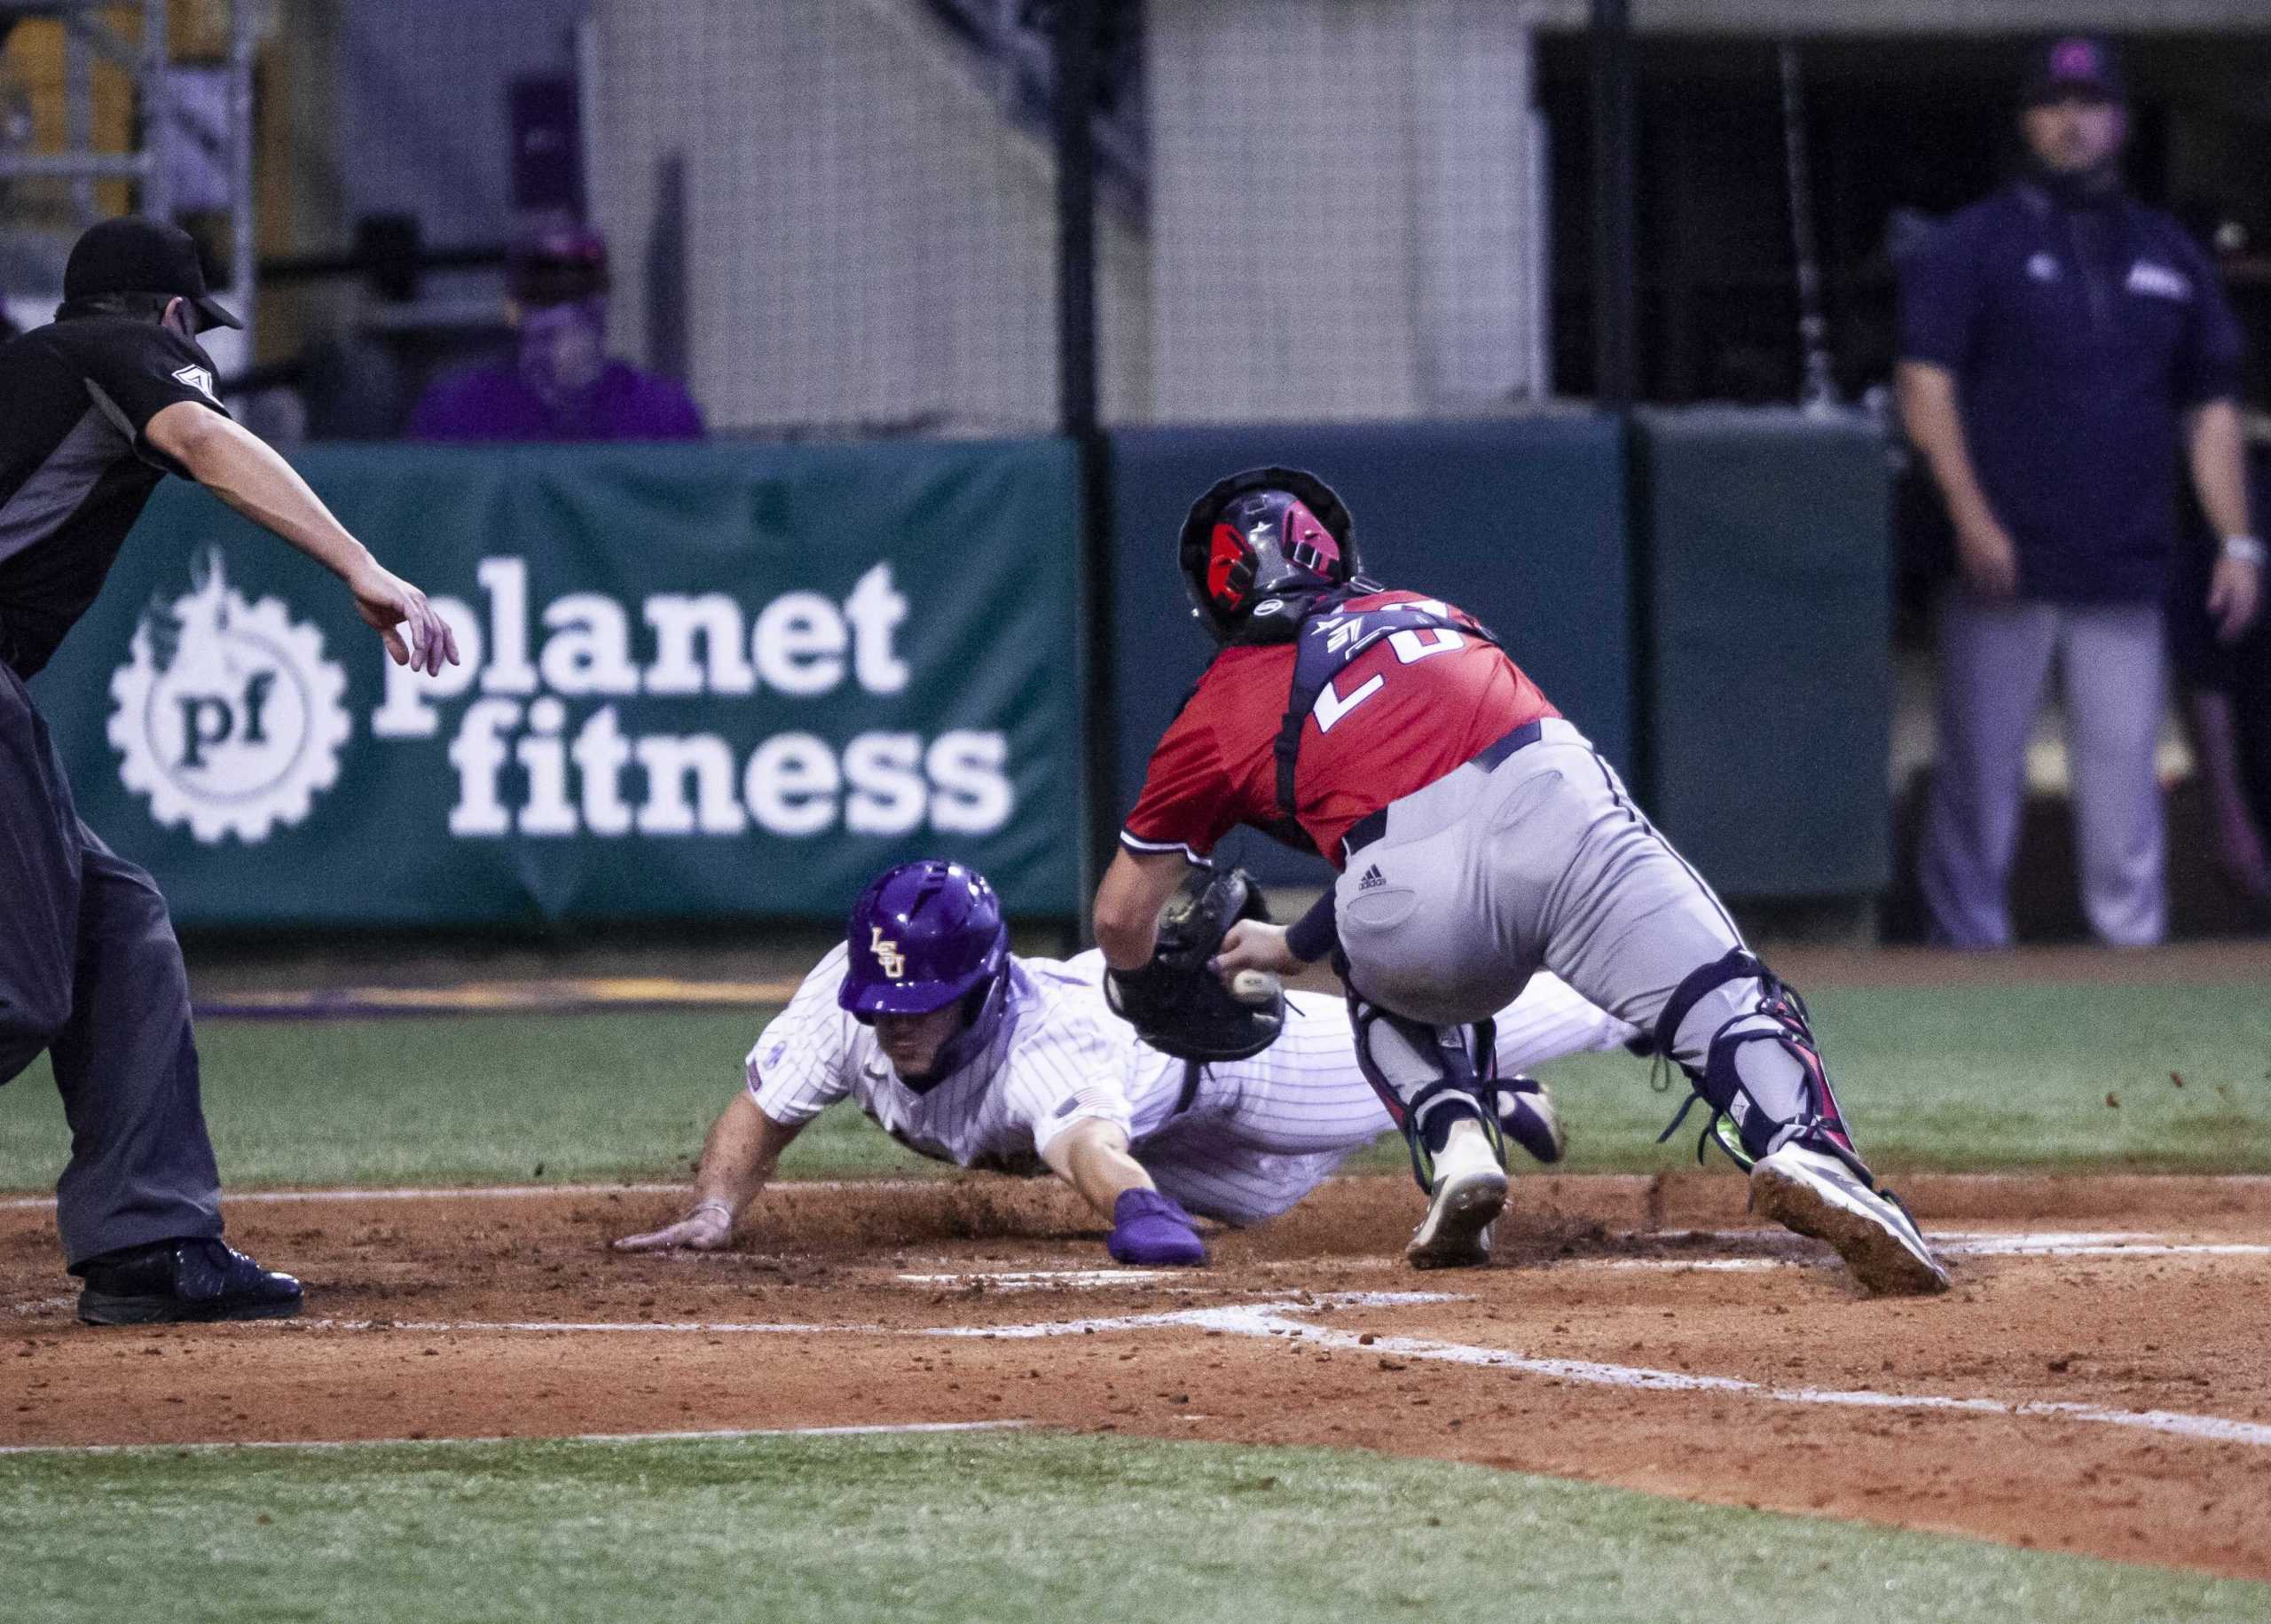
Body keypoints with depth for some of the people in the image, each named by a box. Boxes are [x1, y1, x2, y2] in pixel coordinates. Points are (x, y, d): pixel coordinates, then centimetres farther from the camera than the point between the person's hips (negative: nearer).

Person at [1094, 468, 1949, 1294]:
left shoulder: (1215, 713, 26)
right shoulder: (1424, 613, 36)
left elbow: (1123, 916, 32)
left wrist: (1149, 1001, 54)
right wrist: (1296, 945, 52)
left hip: (1412, 916, -1)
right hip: (1551, 803, 1)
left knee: (1384, 984, 33)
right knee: (1725, 1009, -6)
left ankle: (1455, 1149, 9)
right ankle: (1801, 1145, -37)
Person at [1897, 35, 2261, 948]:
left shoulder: (2169, 258, 16)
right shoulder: (1973, 247, 3)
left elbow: (2210, 409, 18)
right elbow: (1925, 391, -5)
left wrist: (2236, 539, 8)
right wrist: (1972, 519, -17)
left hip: (2122, 581, 3)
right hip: (2002, 569, -3)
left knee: (2124, 794, 1)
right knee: (1979, 782, -3)